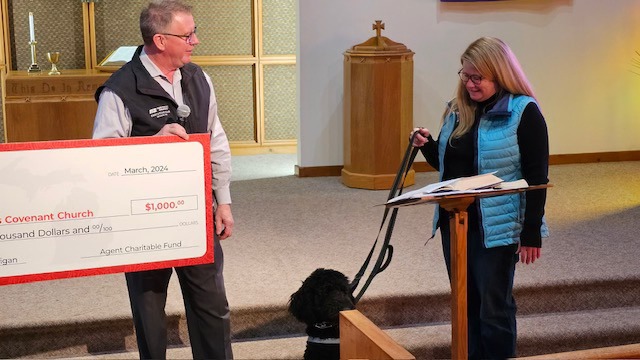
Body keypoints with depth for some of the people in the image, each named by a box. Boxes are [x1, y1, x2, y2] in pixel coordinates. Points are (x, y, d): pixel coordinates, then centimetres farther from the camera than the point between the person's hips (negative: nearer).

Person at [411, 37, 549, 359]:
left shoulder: (523, 112, -10)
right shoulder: (457, 109, 8)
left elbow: (537, 178, -11)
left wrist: (532, 234, -13)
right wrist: (428, 147, -3)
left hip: (495, 229, -6)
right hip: (454, 223, 6)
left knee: (494, 309, 2)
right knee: (465, 303, 14)